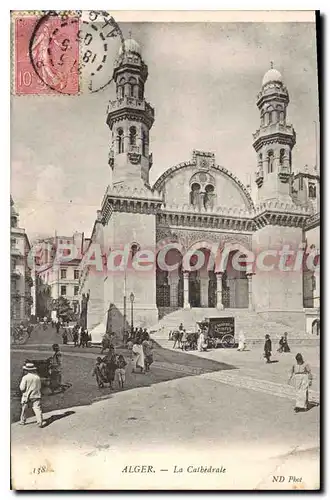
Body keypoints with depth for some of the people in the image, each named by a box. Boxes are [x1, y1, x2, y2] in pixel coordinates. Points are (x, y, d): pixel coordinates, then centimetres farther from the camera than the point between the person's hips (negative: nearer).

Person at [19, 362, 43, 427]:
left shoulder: (25, 377, -12)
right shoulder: (38, 377, 0)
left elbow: (22, 388, -12)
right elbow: (40, 387, 7)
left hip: (27, 396, -2)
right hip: (36, 396, 2)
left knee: (24, 409, 17)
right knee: (37, 408, -2)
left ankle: (22, 421, 30)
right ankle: (40, 422, -14)